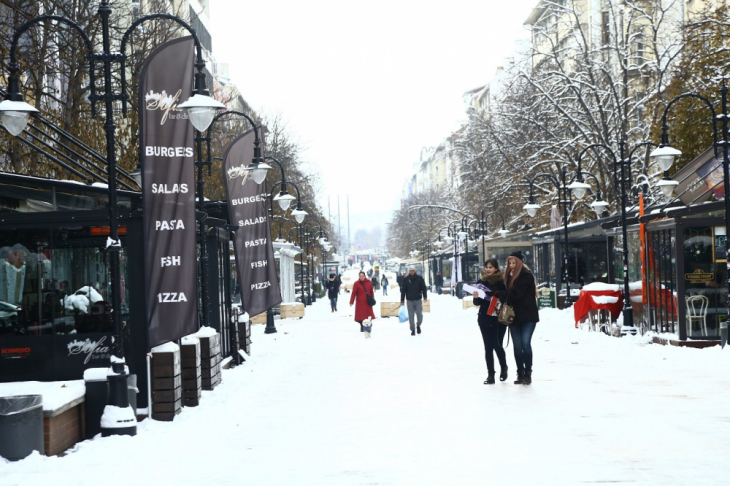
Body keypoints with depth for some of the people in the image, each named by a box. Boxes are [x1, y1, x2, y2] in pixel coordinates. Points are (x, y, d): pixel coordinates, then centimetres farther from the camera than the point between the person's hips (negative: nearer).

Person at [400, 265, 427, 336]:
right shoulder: (405, 279, 2)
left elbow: (423, 288, 3)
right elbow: (403, 290, 3)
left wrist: (425, 297, -8)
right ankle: (413, 330, 9)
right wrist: (402, 301, 0)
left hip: (418, 300, 0)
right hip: (410, 301, 0)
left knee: (419, 314, -3)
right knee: (411, 316, -1)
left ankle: (418, 325, 24)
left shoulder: (419, 278, 2)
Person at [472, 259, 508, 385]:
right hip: (485, 318, 3)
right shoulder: (482, 281, 6)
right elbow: (477, 302, 8)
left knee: (497, 345, -5)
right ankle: (490, 374, 8)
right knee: (488, 347, 4)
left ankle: (503, 367, 23)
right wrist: (476, 297, -13)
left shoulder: (502, 281, -5)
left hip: (499, 319, -3)